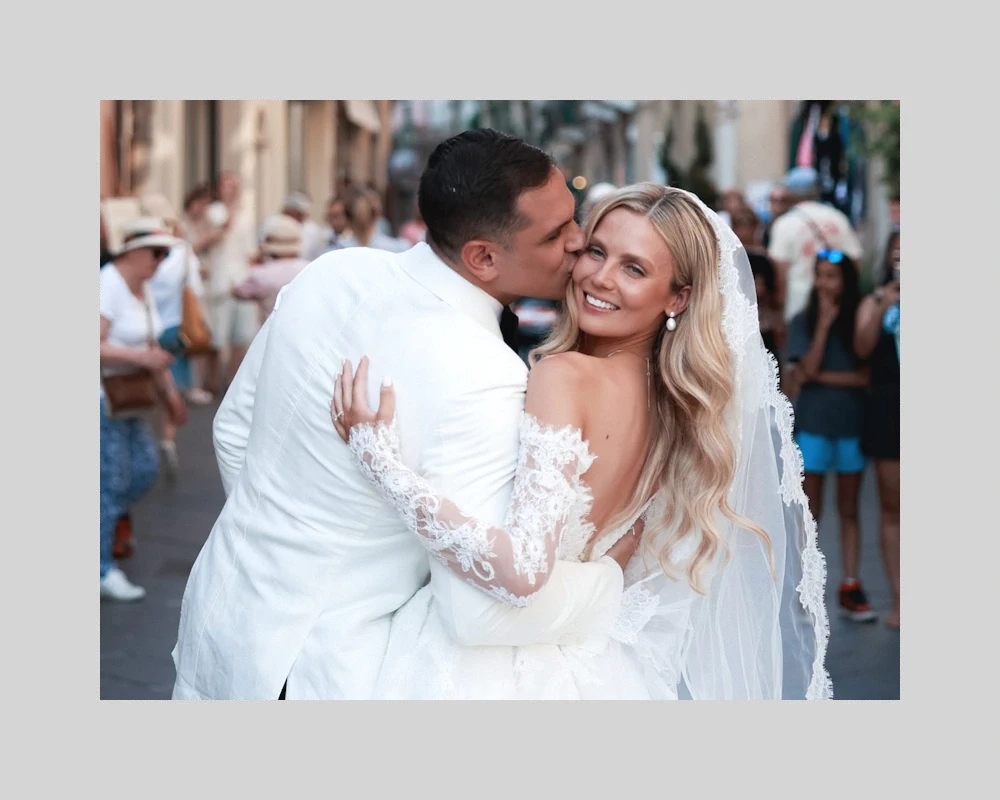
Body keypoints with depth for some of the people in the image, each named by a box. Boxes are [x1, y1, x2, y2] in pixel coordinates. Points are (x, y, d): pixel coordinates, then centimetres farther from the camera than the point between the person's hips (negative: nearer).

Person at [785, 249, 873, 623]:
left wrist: (822, 376, -11)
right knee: (810, 510, 3)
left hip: (852, 424, 1)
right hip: (813, 424, -1)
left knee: (849, 510, 7)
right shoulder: (803, 322, 0)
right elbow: (806, 370, -12)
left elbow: (867, 375, -7)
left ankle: (851, 588, 8)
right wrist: (824, 322, -12)